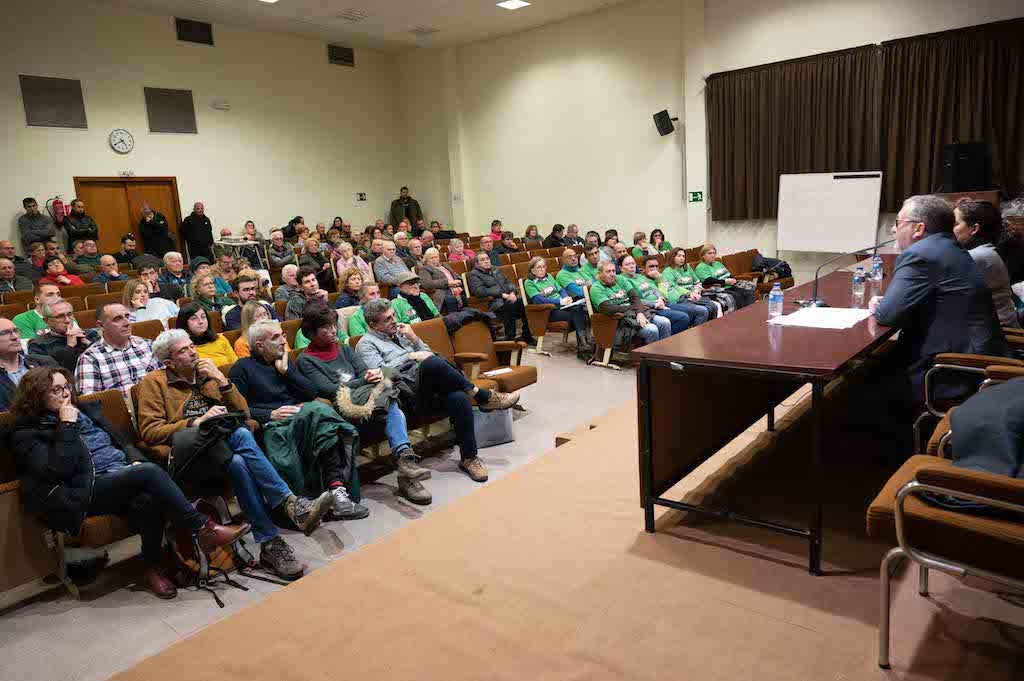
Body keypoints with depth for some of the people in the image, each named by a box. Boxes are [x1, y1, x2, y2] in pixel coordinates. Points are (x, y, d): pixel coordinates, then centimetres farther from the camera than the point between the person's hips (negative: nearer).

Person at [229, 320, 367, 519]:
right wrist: (270, 415, -9)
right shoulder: (243, 368, 12)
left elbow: (312, 392, 15)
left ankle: (337, 492, -40)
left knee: (318, 409, -31)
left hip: (300, 417, 5)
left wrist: (286, 370, 9)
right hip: (272, 426, -5)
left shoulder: (285, 362, 27)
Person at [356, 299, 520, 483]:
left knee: (459, 397, -28)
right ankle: (482, 396, -24)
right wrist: (410, 356, -8)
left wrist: (414, 339, 9)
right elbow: (380, 371, -8)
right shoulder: (366, 343, 10)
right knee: (432, 362, -37)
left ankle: (468, 458, -22)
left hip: (431, 380, 6)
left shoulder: (398, 333, 29)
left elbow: (427, 353, 26)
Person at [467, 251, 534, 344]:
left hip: (509, 298, 6)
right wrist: (502, 295, -15)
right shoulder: (473, 275, 7)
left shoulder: (496, 270, 29)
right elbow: (480, 291, -10)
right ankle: (509, 338, -29)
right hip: (494, 302, -6)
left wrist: (512, 292, 0)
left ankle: (527, 335, -15)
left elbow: (509, 283, 25)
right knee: (510, 306, -37)